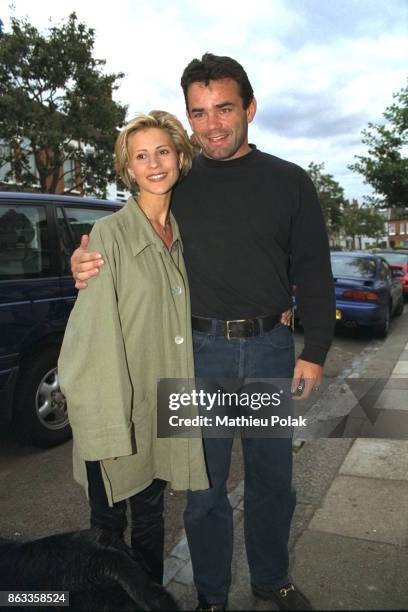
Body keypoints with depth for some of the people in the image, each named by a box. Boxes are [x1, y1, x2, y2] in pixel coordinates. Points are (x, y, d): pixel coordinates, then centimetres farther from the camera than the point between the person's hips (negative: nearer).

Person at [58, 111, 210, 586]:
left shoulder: (181, 234, 6)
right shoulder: (109, 234, -12)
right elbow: (96, 333, -16)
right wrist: (106, 423, -18)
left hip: (164, 406, 5)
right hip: (118, 408, -5)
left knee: (150, 515, 22)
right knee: (109, 523, 14)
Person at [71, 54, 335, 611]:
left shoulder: (289, 182, 4)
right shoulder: (176, 184, 4)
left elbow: (313, 273, 4)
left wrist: (315, 352, -1)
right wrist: (91, 268, -15)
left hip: (270, 349, 1)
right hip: (199, 351, 0)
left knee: (272, 479, 17)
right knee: (204, 486, 11)